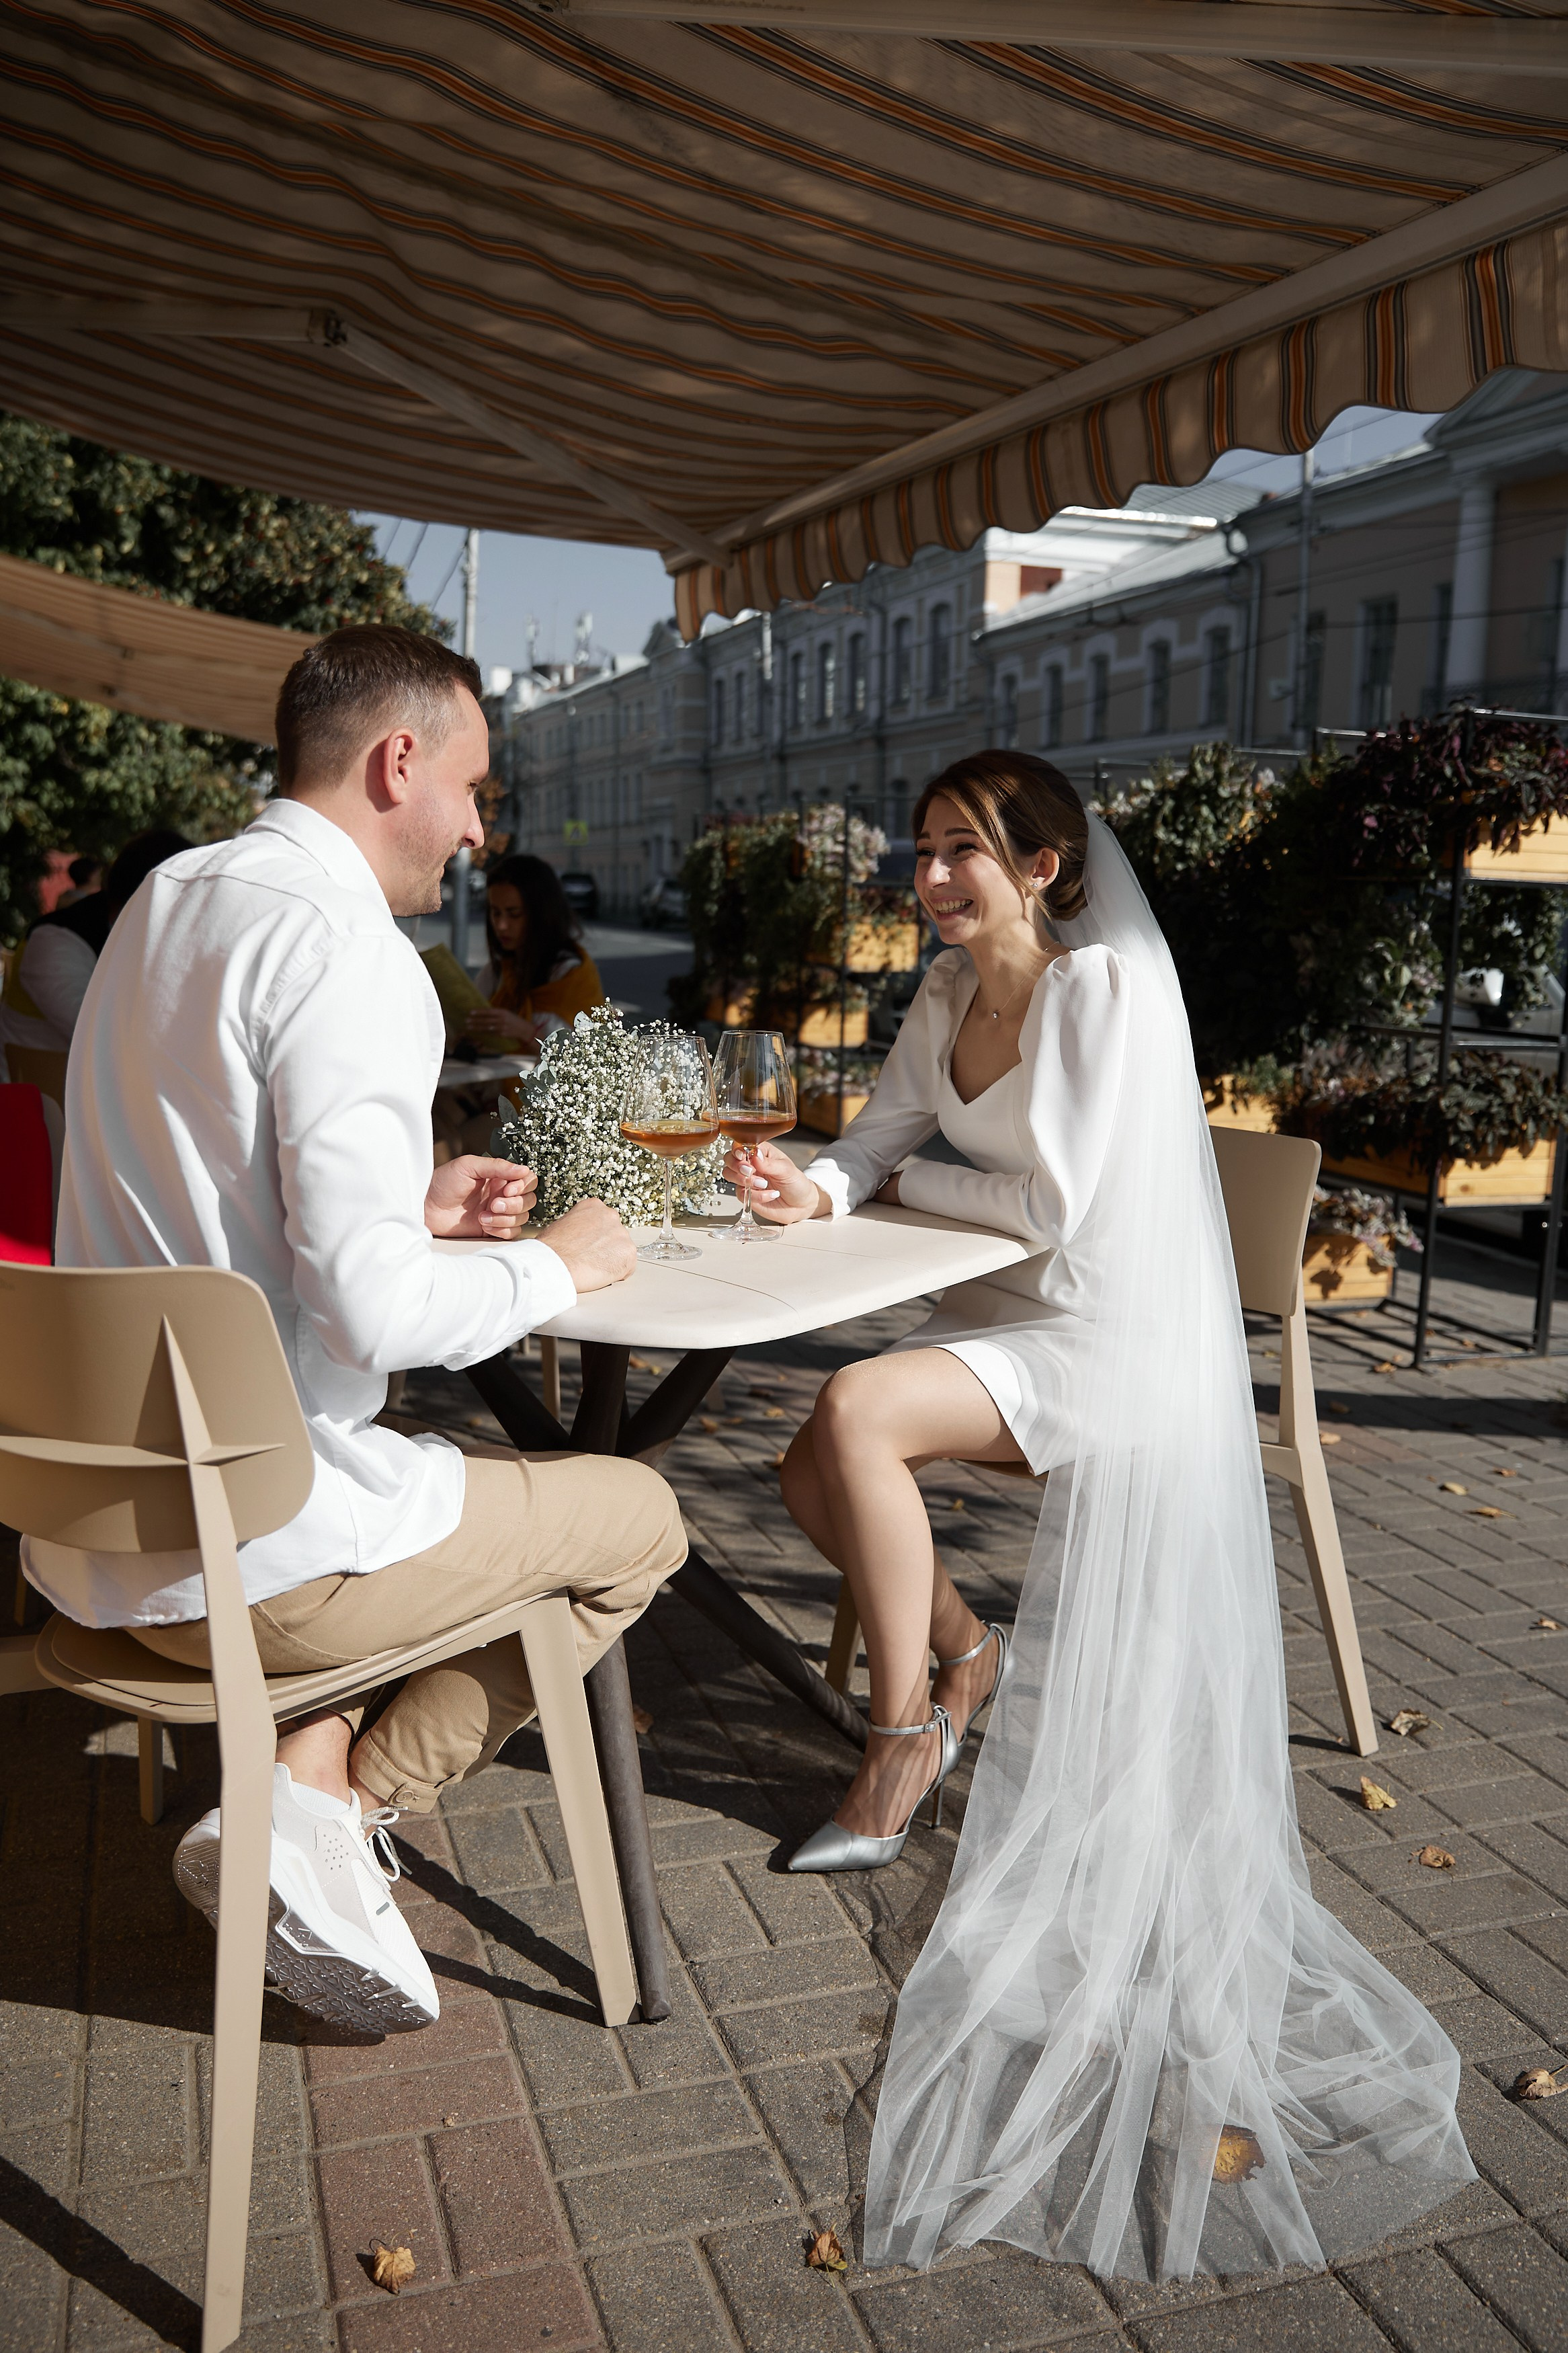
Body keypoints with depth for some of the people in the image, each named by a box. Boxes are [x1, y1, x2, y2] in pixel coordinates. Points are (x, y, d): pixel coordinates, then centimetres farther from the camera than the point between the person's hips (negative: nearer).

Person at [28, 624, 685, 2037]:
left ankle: (316, 1776, 15)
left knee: (435, 1482, 33)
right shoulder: (348, 952, -19)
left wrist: (410, 1200, 16)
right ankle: (335, 1802, 0)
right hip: (244, 1556, -9)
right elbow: (374, 1312, -26)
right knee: (638, 1517, 8)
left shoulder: (166, 902, 10)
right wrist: (556, 1264, -8)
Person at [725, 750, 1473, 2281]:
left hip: (1111, 1334, -8)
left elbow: (1054, 1205, -22)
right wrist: (815, 1190, -18)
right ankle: (965, 1655, 17)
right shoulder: (952, 990, 8)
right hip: (1005, 1314, 8)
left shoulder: (1110, 985, -17)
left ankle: (906, 1746, -11)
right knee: (815, 1478, -8)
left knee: (855, 1415, -27)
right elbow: (879, 1141, 5)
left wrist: (914, 1185, -6)